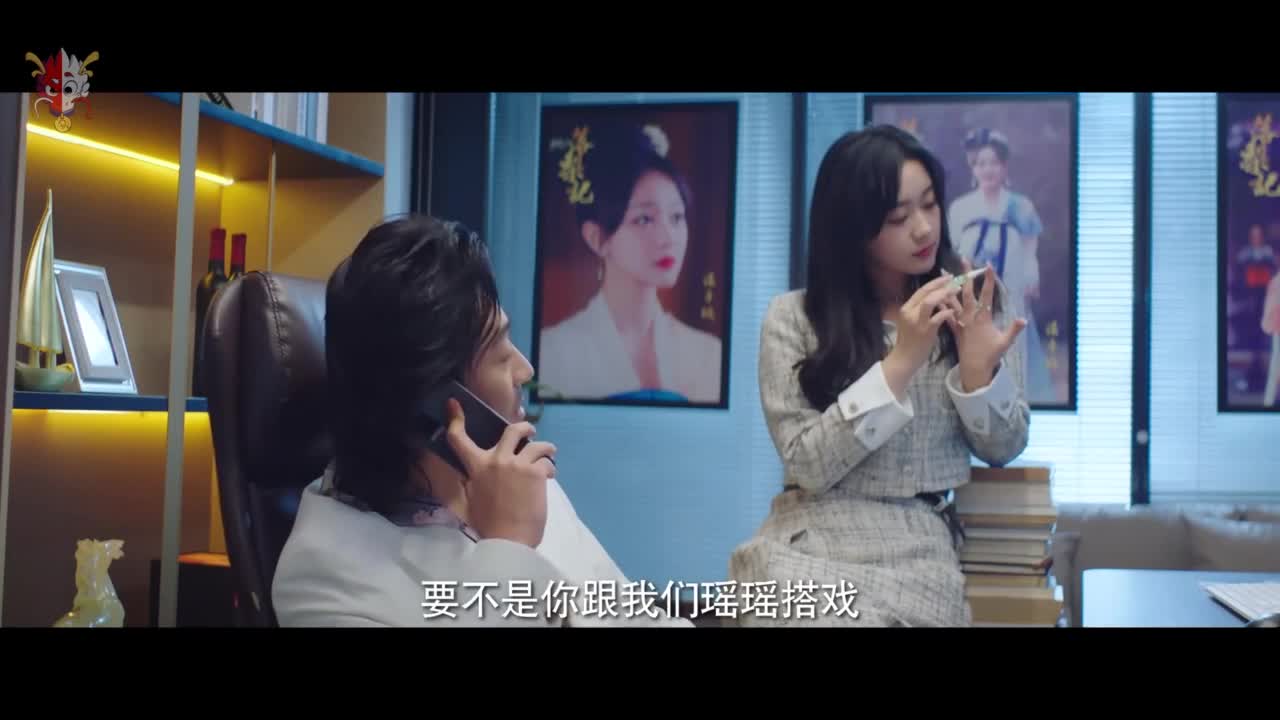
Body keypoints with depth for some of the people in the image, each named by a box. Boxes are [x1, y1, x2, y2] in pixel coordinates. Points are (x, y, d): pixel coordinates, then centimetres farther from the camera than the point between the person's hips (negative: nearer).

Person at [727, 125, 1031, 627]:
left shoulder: (973, 302, 3)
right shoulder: (793, 317, -3)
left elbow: (1003, 449, 6)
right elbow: (808, 464, -10)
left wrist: (978, 369, -14)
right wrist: (901, 362, -18)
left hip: (919, 548, 2)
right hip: (808, 547, -1)